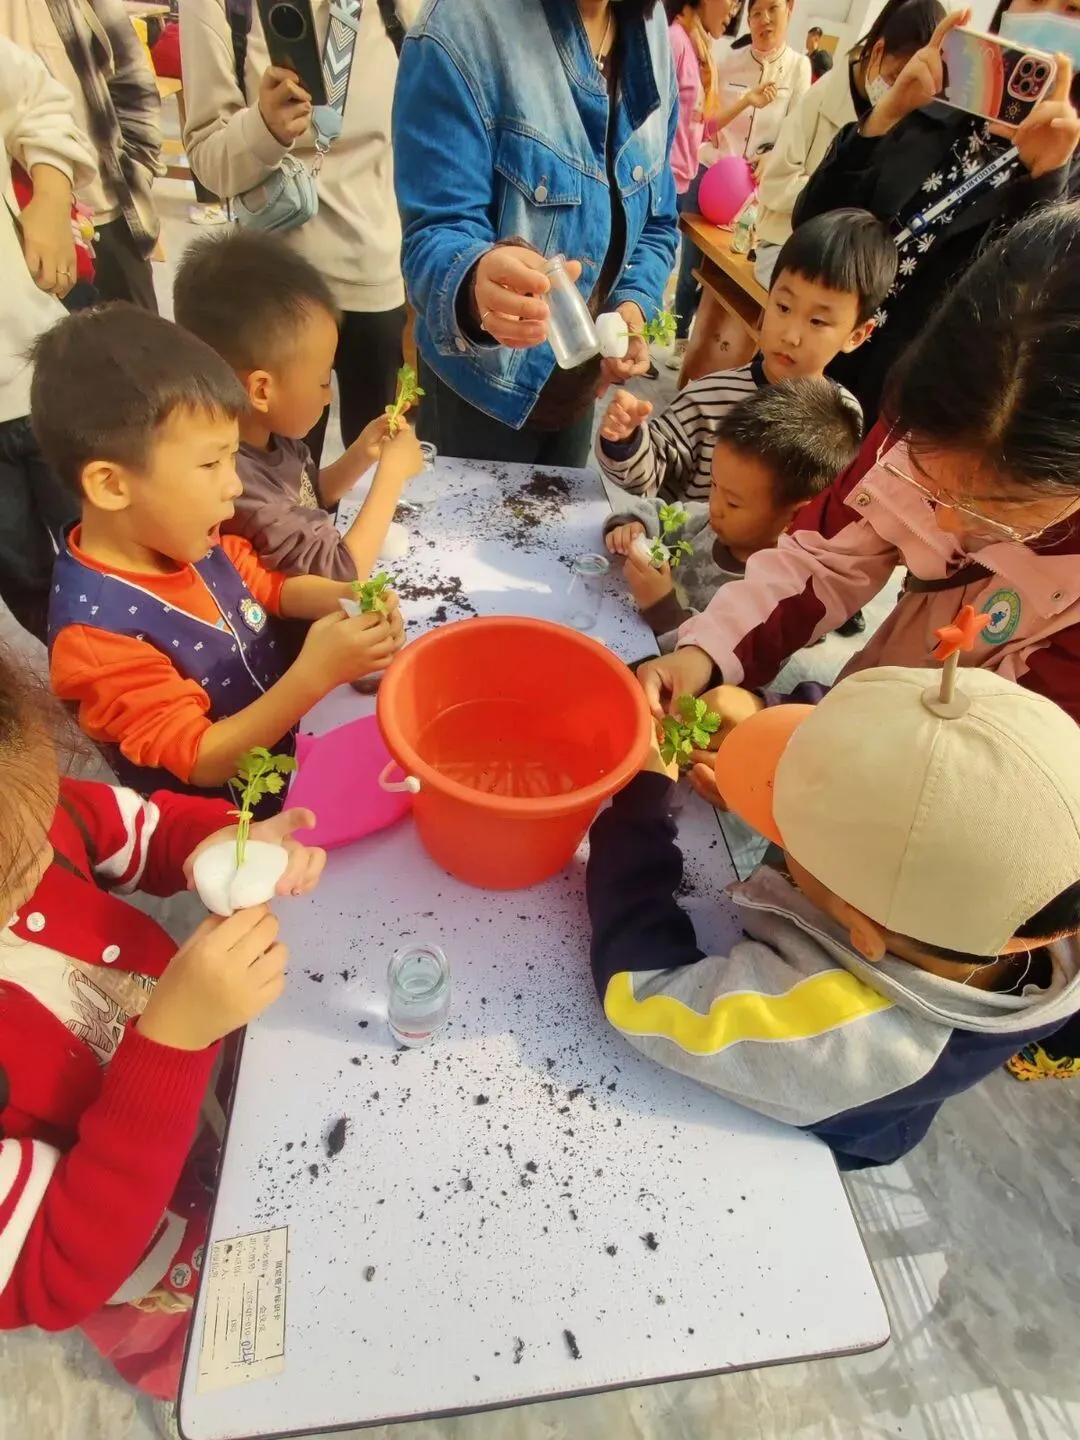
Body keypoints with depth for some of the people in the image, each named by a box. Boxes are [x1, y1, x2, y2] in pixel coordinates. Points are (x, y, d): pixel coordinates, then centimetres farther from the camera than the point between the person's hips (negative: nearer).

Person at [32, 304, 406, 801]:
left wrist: (348, 599, -11)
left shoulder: (193, 544, -7)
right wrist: (314, 675, -35)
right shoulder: (97, 633, -27)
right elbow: (201, 763, -25)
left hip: (291, 745, 7)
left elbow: (273, 589, 10)